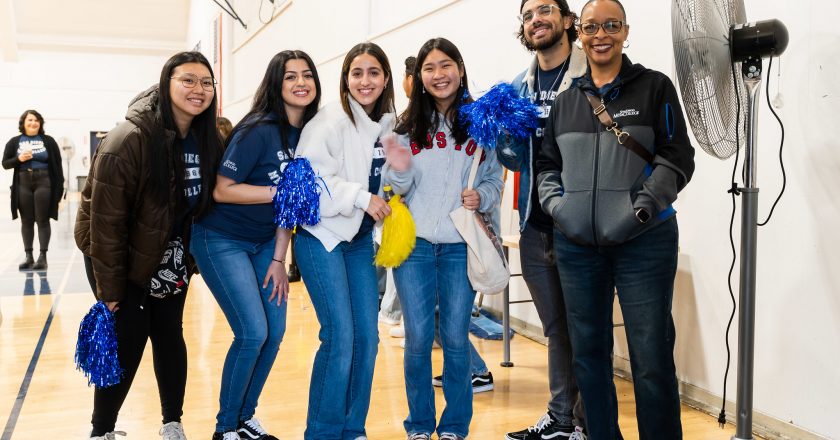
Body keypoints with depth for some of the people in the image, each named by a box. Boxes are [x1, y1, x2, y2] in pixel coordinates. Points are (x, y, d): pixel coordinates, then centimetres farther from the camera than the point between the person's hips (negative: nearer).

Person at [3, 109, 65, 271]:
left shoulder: (48, 141, 2)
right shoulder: (14, 142, 7)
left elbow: (57, 165, 1)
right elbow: (5, 163, 7)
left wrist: (60, 186, -4)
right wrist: (19, 159, -13)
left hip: (43, 183, -2)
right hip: (23, 184, 2)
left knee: (42, 220, -2)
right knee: (26, 221, 6)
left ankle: (43, 257, -1)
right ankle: (28, 256, 11)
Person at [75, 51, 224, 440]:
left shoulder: (208, 141, -8)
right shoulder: (128, 141, -26)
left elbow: (205, 202, 4)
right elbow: (104, 219, -22)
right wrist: (109, 288, -18)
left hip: (170, 257, 5)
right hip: (120, 257, -5)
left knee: (169, 334, 7)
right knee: (128, 340, -5)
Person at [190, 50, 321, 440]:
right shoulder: (258, 130, -21)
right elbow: (221, 190, -21)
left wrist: (278, 259, 2)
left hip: (265, 243, 7)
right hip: (222, 241, -7)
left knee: (274, 332, 5)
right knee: (253, 333, -11)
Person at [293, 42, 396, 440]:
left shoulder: (386, 124, 8)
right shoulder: (331, 121, -13)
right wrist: (361, 197, -22)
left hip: (360, 238, 7)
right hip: (322, 236, -7)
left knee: (367, 336, 5)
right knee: (340, 337, -10)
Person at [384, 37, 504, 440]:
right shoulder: (408, 126, 6)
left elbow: (495, 179, 9)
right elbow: (401, 190, 6)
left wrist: (481, 197, -12)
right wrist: (400, 172, -16)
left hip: (460, 247, -1)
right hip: (414, 242, 1)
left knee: (455, 338, 5)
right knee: (418, 338, 4)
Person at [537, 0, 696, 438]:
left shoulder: (654, 87, 4)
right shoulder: (565, 101, 15)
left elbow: (677, 157, -2)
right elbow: (547, 164, 17)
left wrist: (645, 205, -15)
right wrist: (556, 204, -1)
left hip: (644, 240, -4)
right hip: (576, 245, 4)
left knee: (652, 357, -4)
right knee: (588, 351, 10)